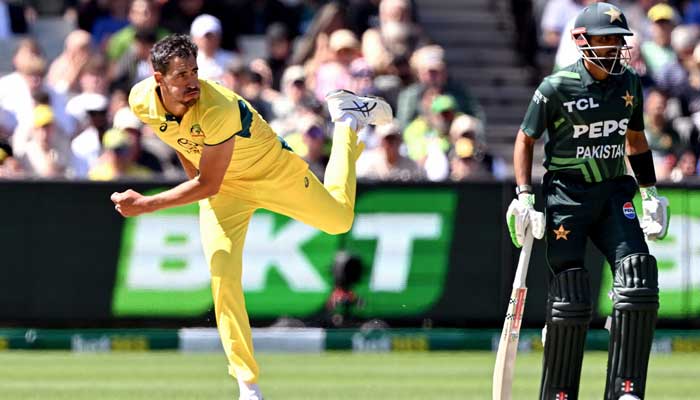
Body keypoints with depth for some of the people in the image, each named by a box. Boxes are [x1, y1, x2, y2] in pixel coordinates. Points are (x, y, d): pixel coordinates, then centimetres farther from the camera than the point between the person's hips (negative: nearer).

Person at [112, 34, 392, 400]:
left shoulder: (219, 109, -41)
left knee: (339, 220, 18)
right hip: (223, 188, 3)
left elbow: (207, 186, -35)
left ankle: (347, 121, 39)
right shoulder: (141, 101, -24)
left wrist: (145, 206, -38)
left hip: (274, 170, -3)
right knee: (223, 280, -12)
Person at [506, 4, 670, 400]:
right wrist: (524, 197, -8)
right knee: (571, 296, -6)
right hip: (566, 193, -4)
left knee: (639, 275, -13)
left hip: (613, 191, 4)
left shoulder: (630, 83, 4)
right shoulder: (556, 88, -11)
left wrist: (651, 193, 16)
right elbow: (526, 140, -1)